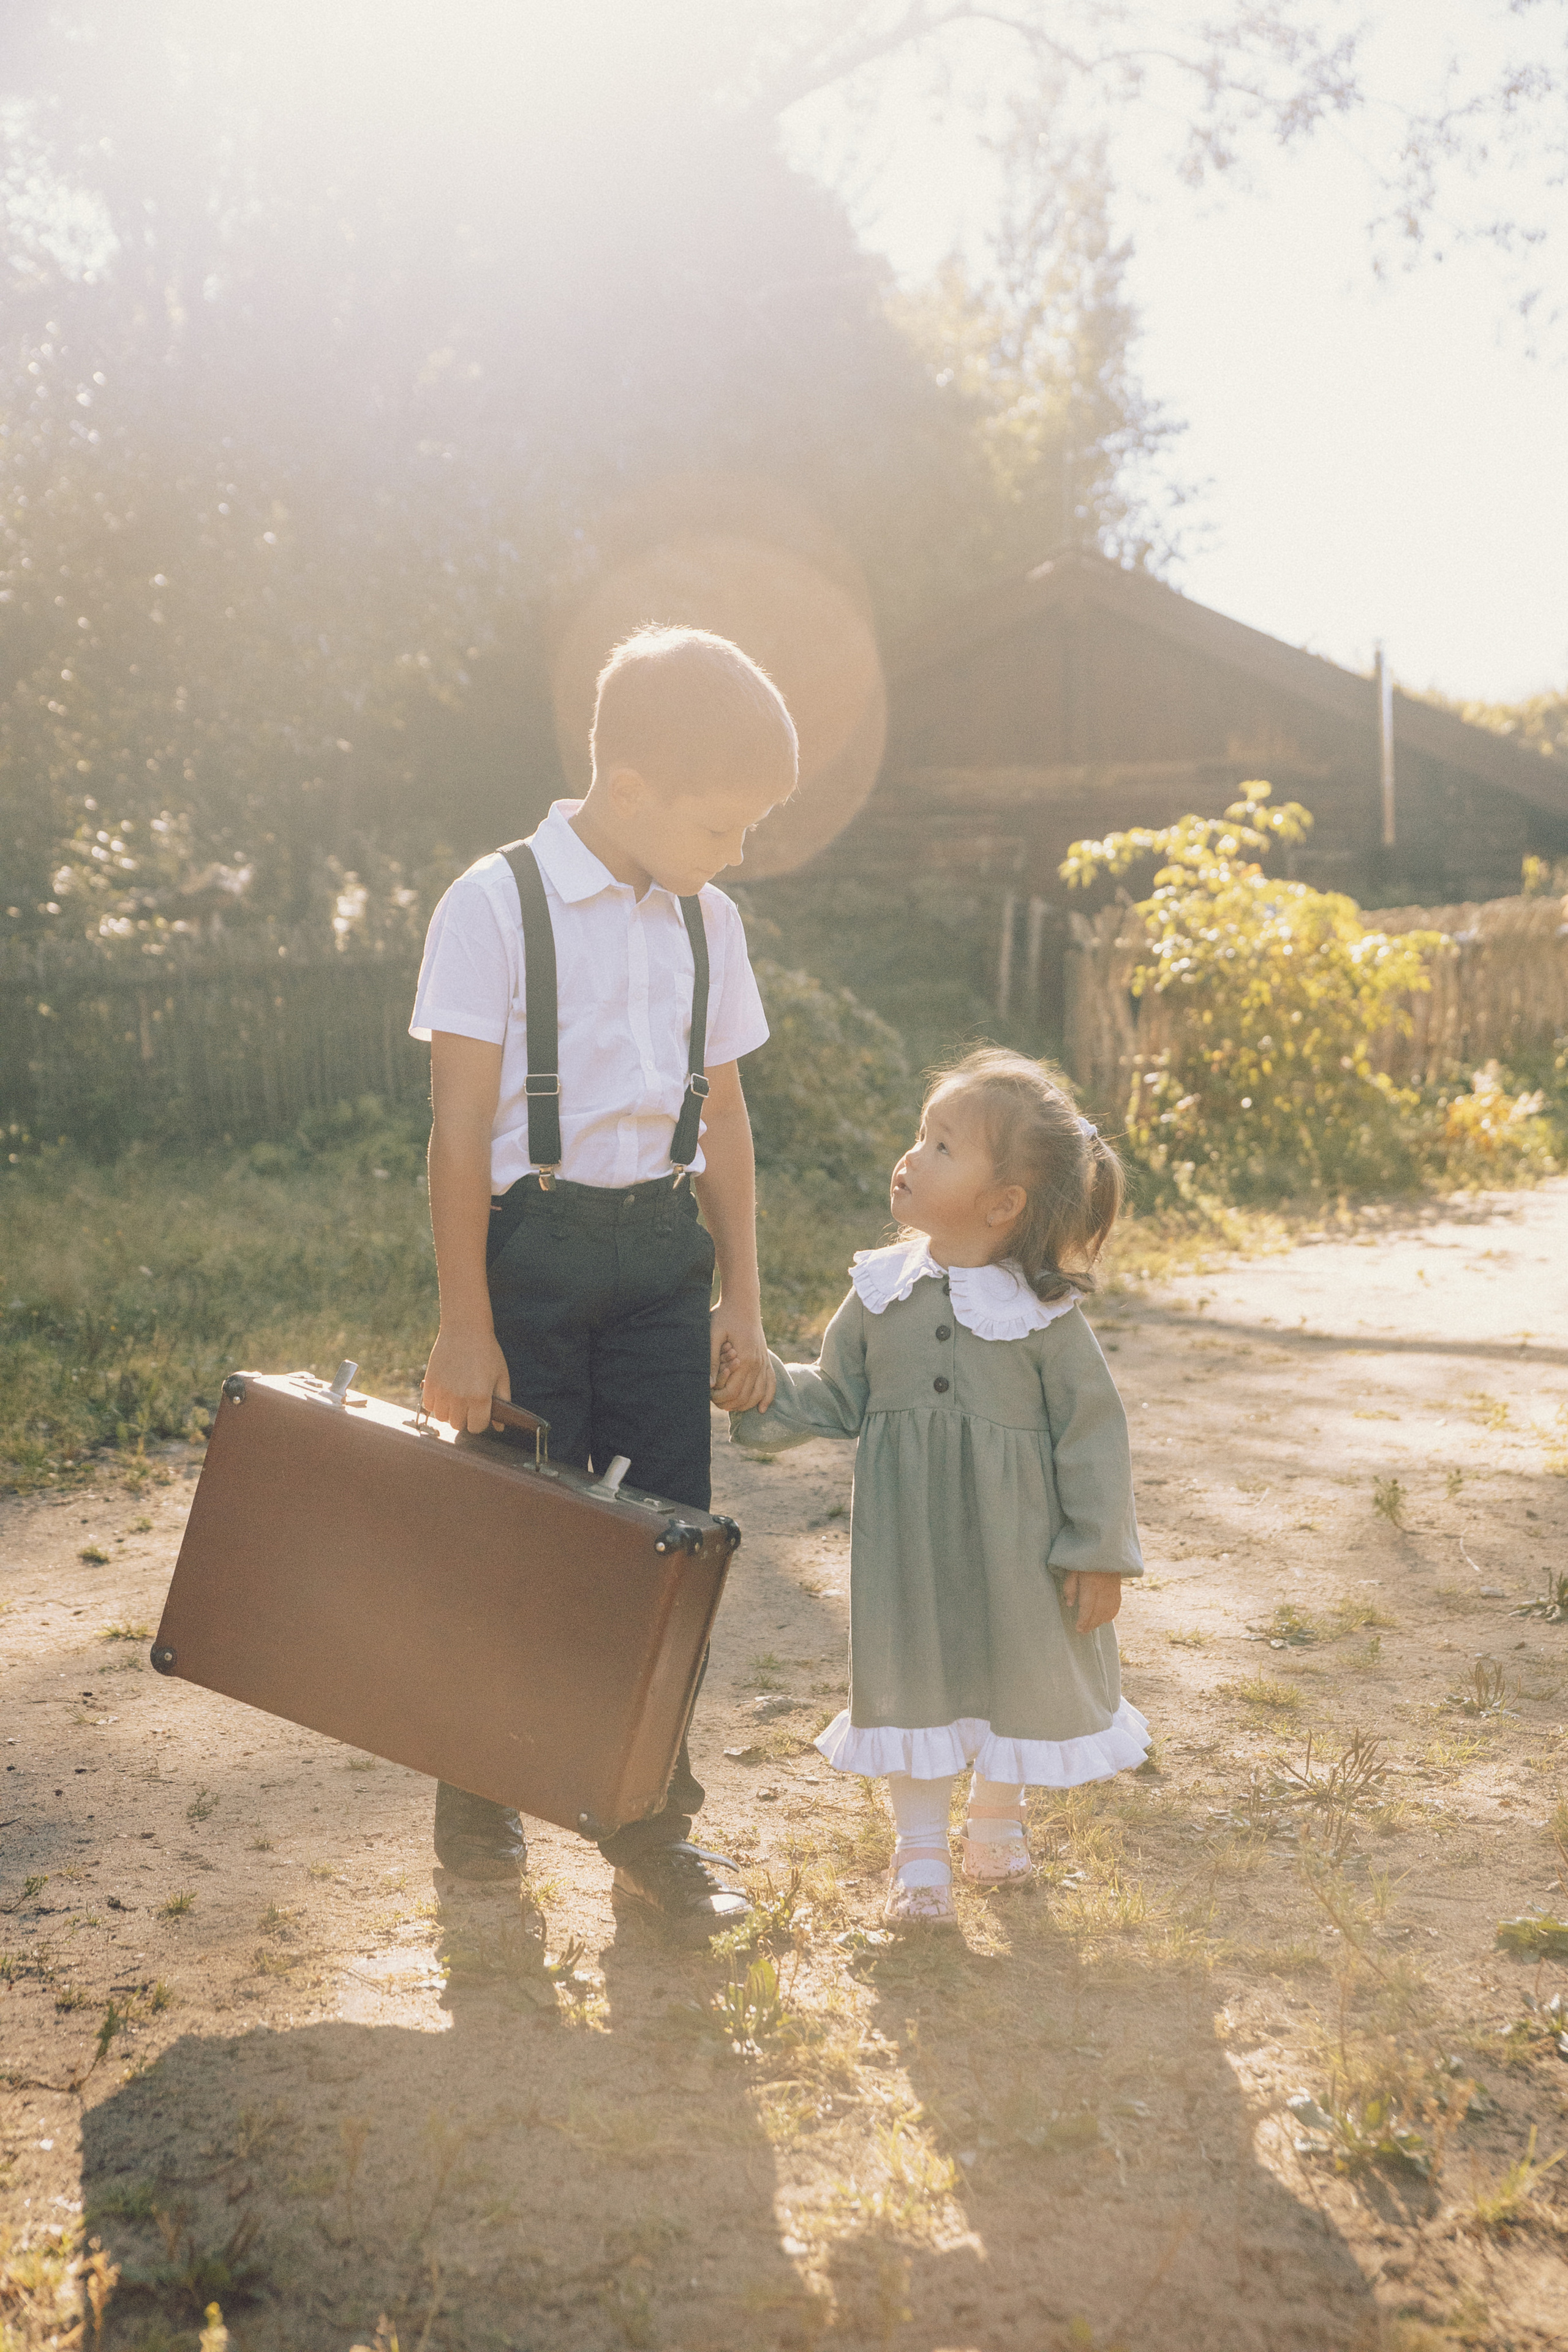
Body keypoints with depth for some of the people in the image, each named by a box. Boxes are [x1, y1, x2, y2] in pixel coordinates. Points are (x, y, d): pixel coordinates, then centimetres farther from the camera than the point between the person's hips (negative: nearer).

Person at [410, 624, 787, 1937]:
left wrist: (742, 1301, 11)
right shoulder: (498, 905, -9)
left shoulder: (704, 920, 8)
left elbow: (724, 1114, 12)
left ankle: (650, 1822, 22)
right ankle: (479, 1804, 27)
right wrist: (465, 1326, -11)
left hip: (663, 1247, 5)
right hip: (535, 1240, -5)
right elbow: (461, 1129, -10)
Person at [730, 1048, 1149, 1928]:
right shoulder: (883, 1292, -2)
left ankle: (997, 1820, 41)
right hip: (907, 1536, 2)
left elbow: (1093, 1430, -9)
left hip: (1015, 1541, -2)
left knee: (1018, 1675, 13)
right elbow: (836, 1399, 8)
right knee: (911, 1675, 9)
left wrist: (1100, 1555, -8)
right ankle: (921, 1849, 27)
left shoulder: (1044, 1312, -13)